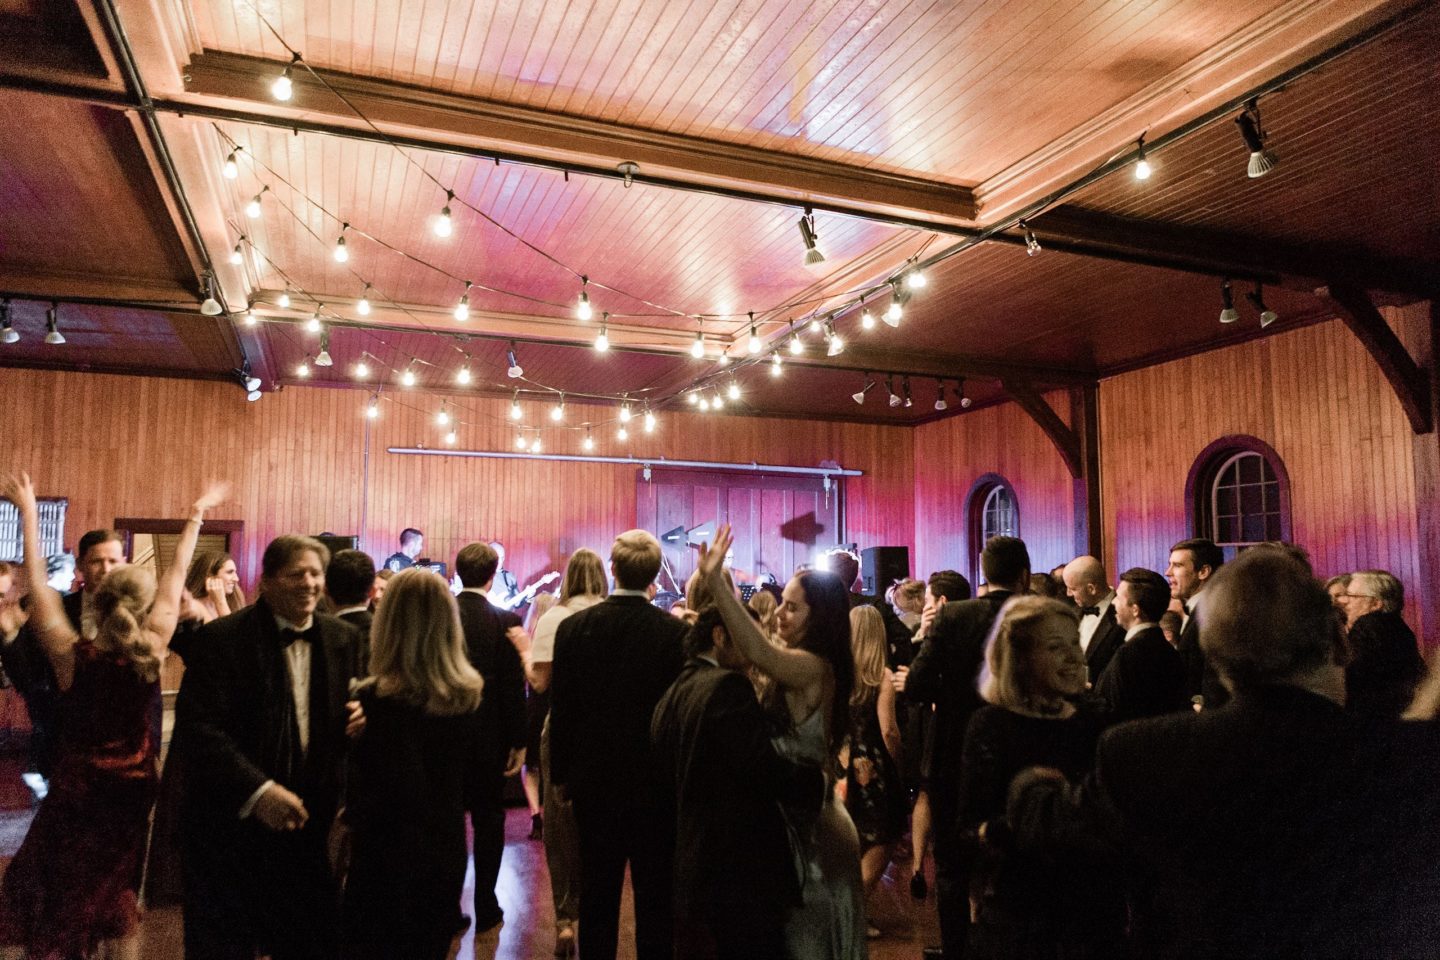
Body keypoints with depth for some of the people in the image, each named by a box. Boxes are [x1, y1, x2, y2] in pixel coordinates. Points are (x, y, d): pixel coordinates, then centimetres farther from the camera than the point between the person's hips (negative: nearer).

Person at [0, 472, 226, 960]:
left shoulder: (72, 655, -20)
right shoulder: (150, 652, -16)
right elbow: (176, 576, -7)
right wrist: (197, 514, 1)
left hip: (76, 791, -2)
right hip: (133, 790, 2)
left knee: (55, 904, 15)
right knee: (119, 900, 17)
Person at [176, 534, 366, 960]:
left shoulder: (343, 638, 5)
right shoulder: (222, 638, -11)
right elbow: (197, 727, -18)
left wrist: (361, 717, -10)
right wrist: (257, 790, -26)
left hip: (312, 822, 4)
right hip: (233, 824, -4)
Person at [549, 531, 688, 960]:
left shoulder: (573, 627, -7)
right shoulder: (675, 632, -13)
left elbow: (560, 708, -2)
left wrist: (561, 772, 9)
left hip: (594, 779, 2)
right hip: (656, 780, -2)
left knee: (597, 896, 15)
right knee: (655, 900, 10)